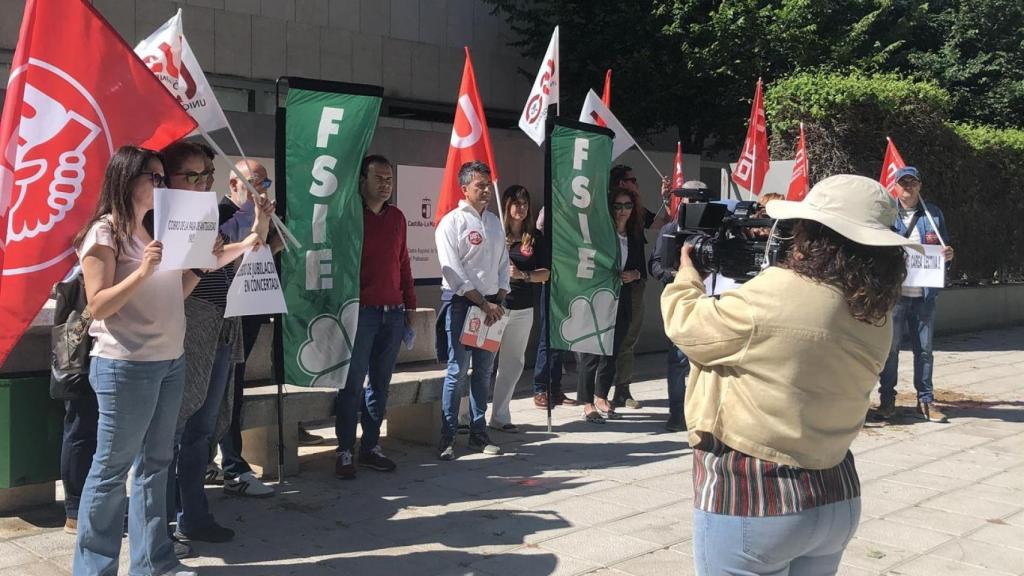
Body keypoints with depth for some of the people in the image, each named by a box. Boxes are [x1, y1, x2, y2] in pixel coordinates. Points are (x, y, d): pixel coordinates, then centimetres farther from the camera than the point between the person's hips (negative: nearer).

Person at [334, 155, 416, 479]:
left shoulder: (397, 218, 14)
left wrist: (410, 305, 15)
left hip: (393, 313, 5)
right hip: (360, 312, -5)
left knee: (380, 384, 10)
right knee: (353, 384, -2)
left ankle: (371, 448, 19)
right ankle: (345, 453, 6)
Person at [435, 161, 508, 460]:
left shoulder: (495, 222, 15)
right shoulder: (452, 222, -6)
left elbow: (503, 264, 15)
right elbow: (454, 271, -12)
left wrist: (499, 301, 1)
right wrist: (483, 303, -14)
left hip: (491, 304, 6)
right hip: (461, 303, -6)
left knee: (484, 371, 10)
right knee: (458, 371, -6)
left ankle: (478, 432, 18)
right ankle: (447, 438, 0)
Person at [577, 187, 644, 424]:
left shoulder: (636, 237, 10)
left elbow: (642, 268, 16)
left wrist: (635, 275, -4)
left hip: (622, 300, 5)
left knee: (612, 352, 11)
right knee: (592, 351, -4)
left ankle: (601, 397, 25)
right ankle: (588, 403, 5)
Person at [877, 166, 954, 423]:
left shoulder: (933, 213, 11)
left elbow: (944, 246, 15)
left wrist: (948, 254, -7)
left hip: (924, 293, 2)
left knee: (924, 348, 7)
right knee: (890, 346, 2)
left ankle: (926, 400, 15)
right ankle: (887, 399, 12)